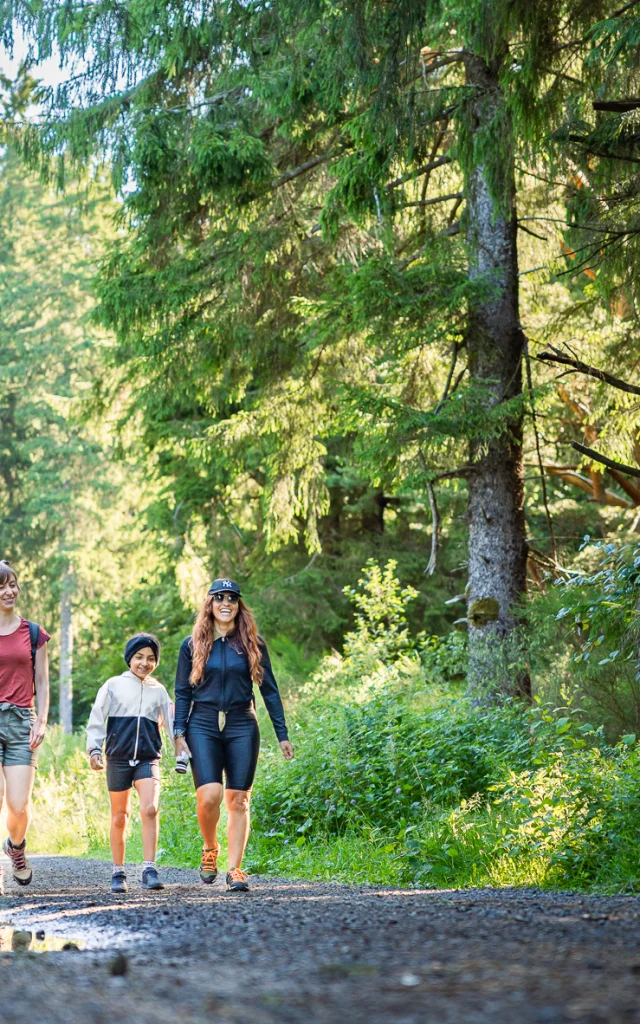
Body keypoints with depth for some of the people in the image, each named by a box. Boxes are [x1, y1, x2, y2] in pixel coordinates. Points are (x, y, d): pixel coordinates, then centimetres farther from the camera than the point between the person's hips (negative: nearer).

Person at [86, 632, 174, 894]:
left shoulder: (158, 691, 12)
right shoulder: (114, 685, 4)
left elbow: (170, 722, 15)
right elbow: (97, 718, 2)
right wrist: (94, 749, -9)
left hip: (148, 759, 1)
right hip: (118, 759, -1)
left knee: (150, 809, -19)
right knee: (119, 817, 7)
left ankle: (149, 871, -19)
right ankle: (118, 874, 18)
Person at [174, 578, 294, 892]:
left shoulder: (252, 644, 7)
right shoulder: (192, 645, 7)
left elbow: (269, 689, 9)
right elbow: (182, 693, 8)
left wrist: (282, 734, 5)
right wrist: (179, 734, -2)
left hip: (242, 726, 1)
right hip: (203, 725, -1)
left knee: (238, 800, -2)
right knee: (209, 795, -16)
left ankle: (235, 869, 3)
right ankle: (210, 849, 10)